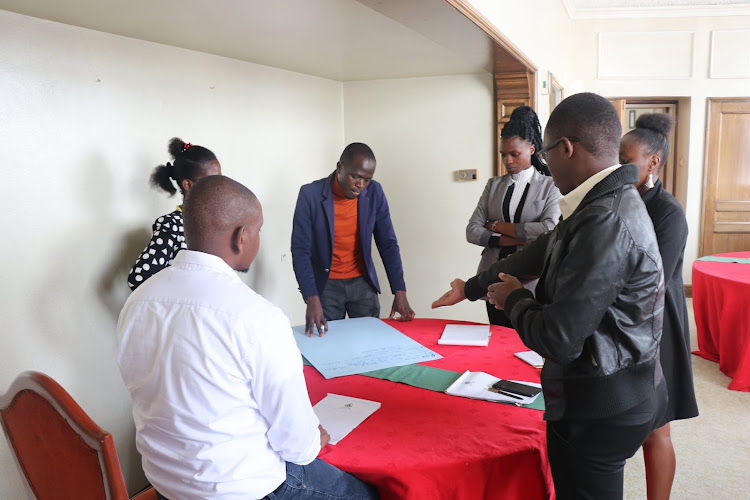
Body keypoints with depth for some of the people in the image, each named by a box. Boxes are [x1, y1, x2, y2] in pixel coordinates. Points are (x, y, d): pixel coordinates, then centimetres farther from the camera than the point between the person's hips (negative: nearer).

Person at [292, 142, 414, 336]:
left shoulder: (374, 192, -6)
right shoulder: (310, 194, -14)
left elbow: (388, 244, -2)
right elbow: (300, 250, -15)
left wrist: (400, 292, -9)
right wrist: (312, 299, -25)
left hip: (363, 284, 3)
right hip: (325, 286, -2)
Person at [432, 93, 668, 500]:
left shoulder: (606, 223, -29)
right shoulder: (605, 203, 4)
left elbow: (558, 340, -28)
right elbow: (537, 254, 14)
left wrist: (514, 298, -8)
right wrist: (471, 288, 23)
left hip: (598, 409, -9)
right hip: (612, 394, 9)